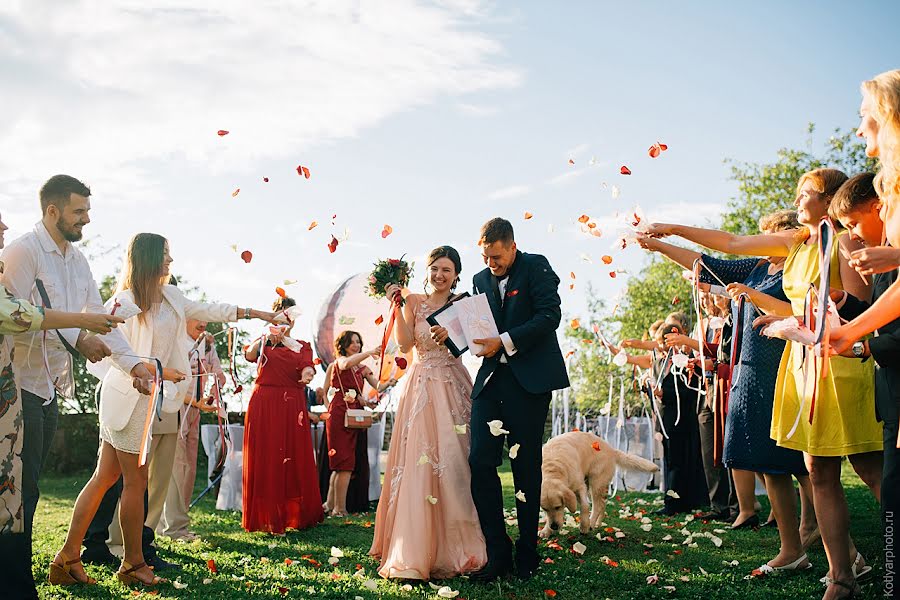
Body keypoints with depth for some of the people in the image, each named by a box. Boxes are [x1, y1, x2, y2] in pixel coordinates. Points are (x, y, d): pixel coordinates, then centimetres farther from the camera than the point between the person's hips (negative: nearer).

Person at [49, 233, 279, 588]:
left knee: (104, 478, 8)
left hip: (145, 397, 8)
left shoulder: (171, 297, 10)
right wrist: (159, 369, -16)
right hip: (128, 398, -8)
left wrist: (257, 314, 17)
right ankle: (133, 564, 12)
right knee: (136, 482, 0)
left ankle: (67, 556, 13)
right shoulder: (126, 301, -13)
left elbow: (209, 311, 18)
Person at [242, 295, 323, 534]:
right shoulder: (263, 341, 14)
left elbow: (307, 368, -3)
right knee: (265, 460, -5)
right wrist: (268, 339, -27)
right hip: (264, 404, -1)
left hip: (292, 406, 2)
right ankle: (266, 519, -3)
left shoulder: (302, 346, 18)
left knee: (294, 459, 0)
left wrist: (307, 376, -27)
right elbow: (249, 355, -9)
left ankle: (295, 515, 10)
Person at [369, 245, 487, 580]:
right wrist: (397, 307, -12)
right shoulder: (414, 302, 6)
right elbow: (405, 344, -6)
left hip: (453, 387, 1)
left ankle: (454, 548, 9)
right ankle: (413, 552, -5)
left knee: (455, 462, -2)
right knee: (418, 463, -7)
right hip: (421, 386, -1)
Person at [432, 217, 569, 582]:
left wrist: (505, 342, -19)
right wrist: (453, 331, -6)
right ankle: (497, 553, 2)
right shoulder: (481, 279, 15)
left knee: (526, 467, 2)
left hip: (529, 380, -4)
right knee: (481, 462, -7)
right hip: (492, 379, 5)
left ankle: (527, 554, 15)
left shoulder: (536, 267, -1)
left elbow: (550, 315, -13)